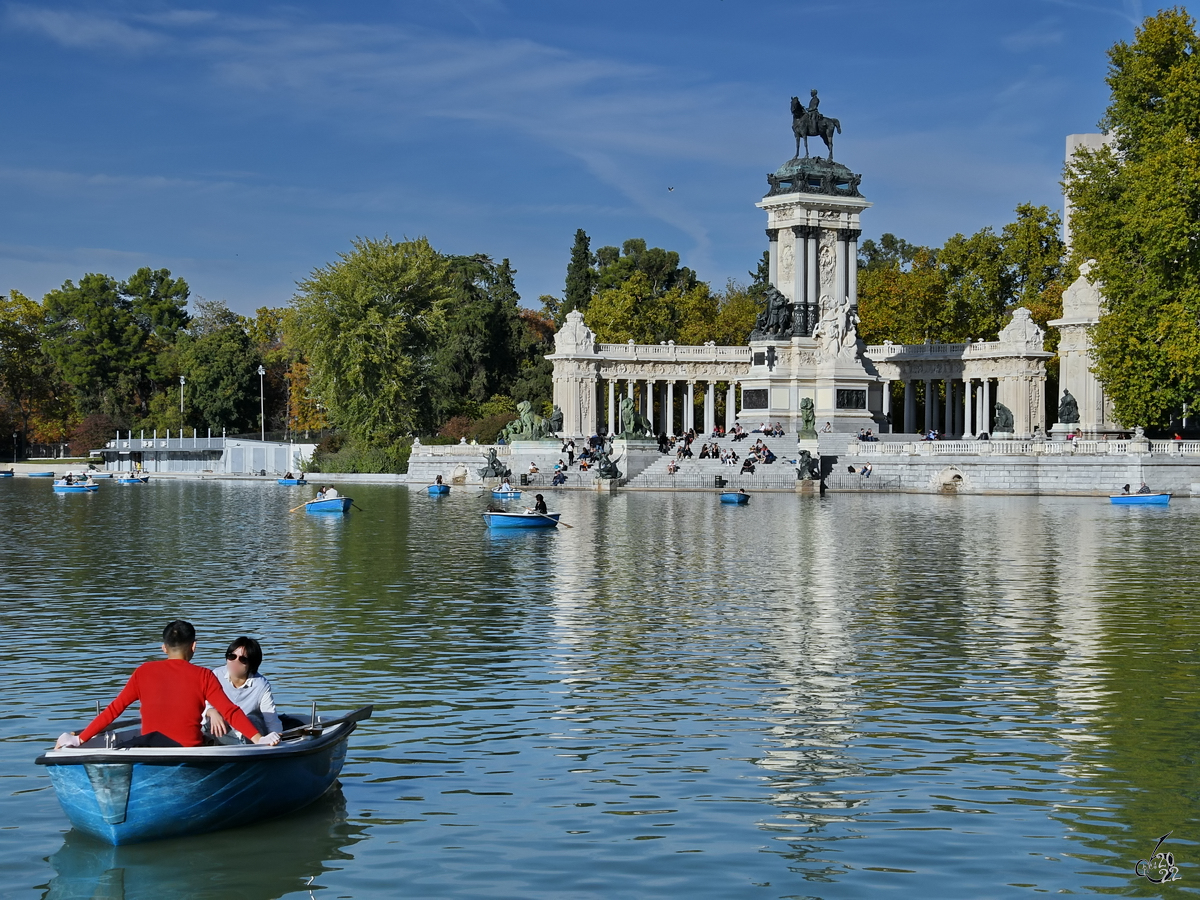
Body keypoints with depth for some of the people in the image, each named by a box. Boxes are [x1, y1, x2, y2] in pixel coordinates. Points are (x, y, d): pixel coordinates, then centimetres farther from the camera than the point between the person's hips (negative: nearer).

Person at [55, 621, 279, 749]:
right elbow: (230, 711, -5)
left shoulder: (143, 672, 9)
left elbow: (113, 710, 7)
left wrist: (79, 739, 11)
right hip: (187, 751, -3)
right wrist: (258, 739, -6)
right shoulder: (203, 676, 4)